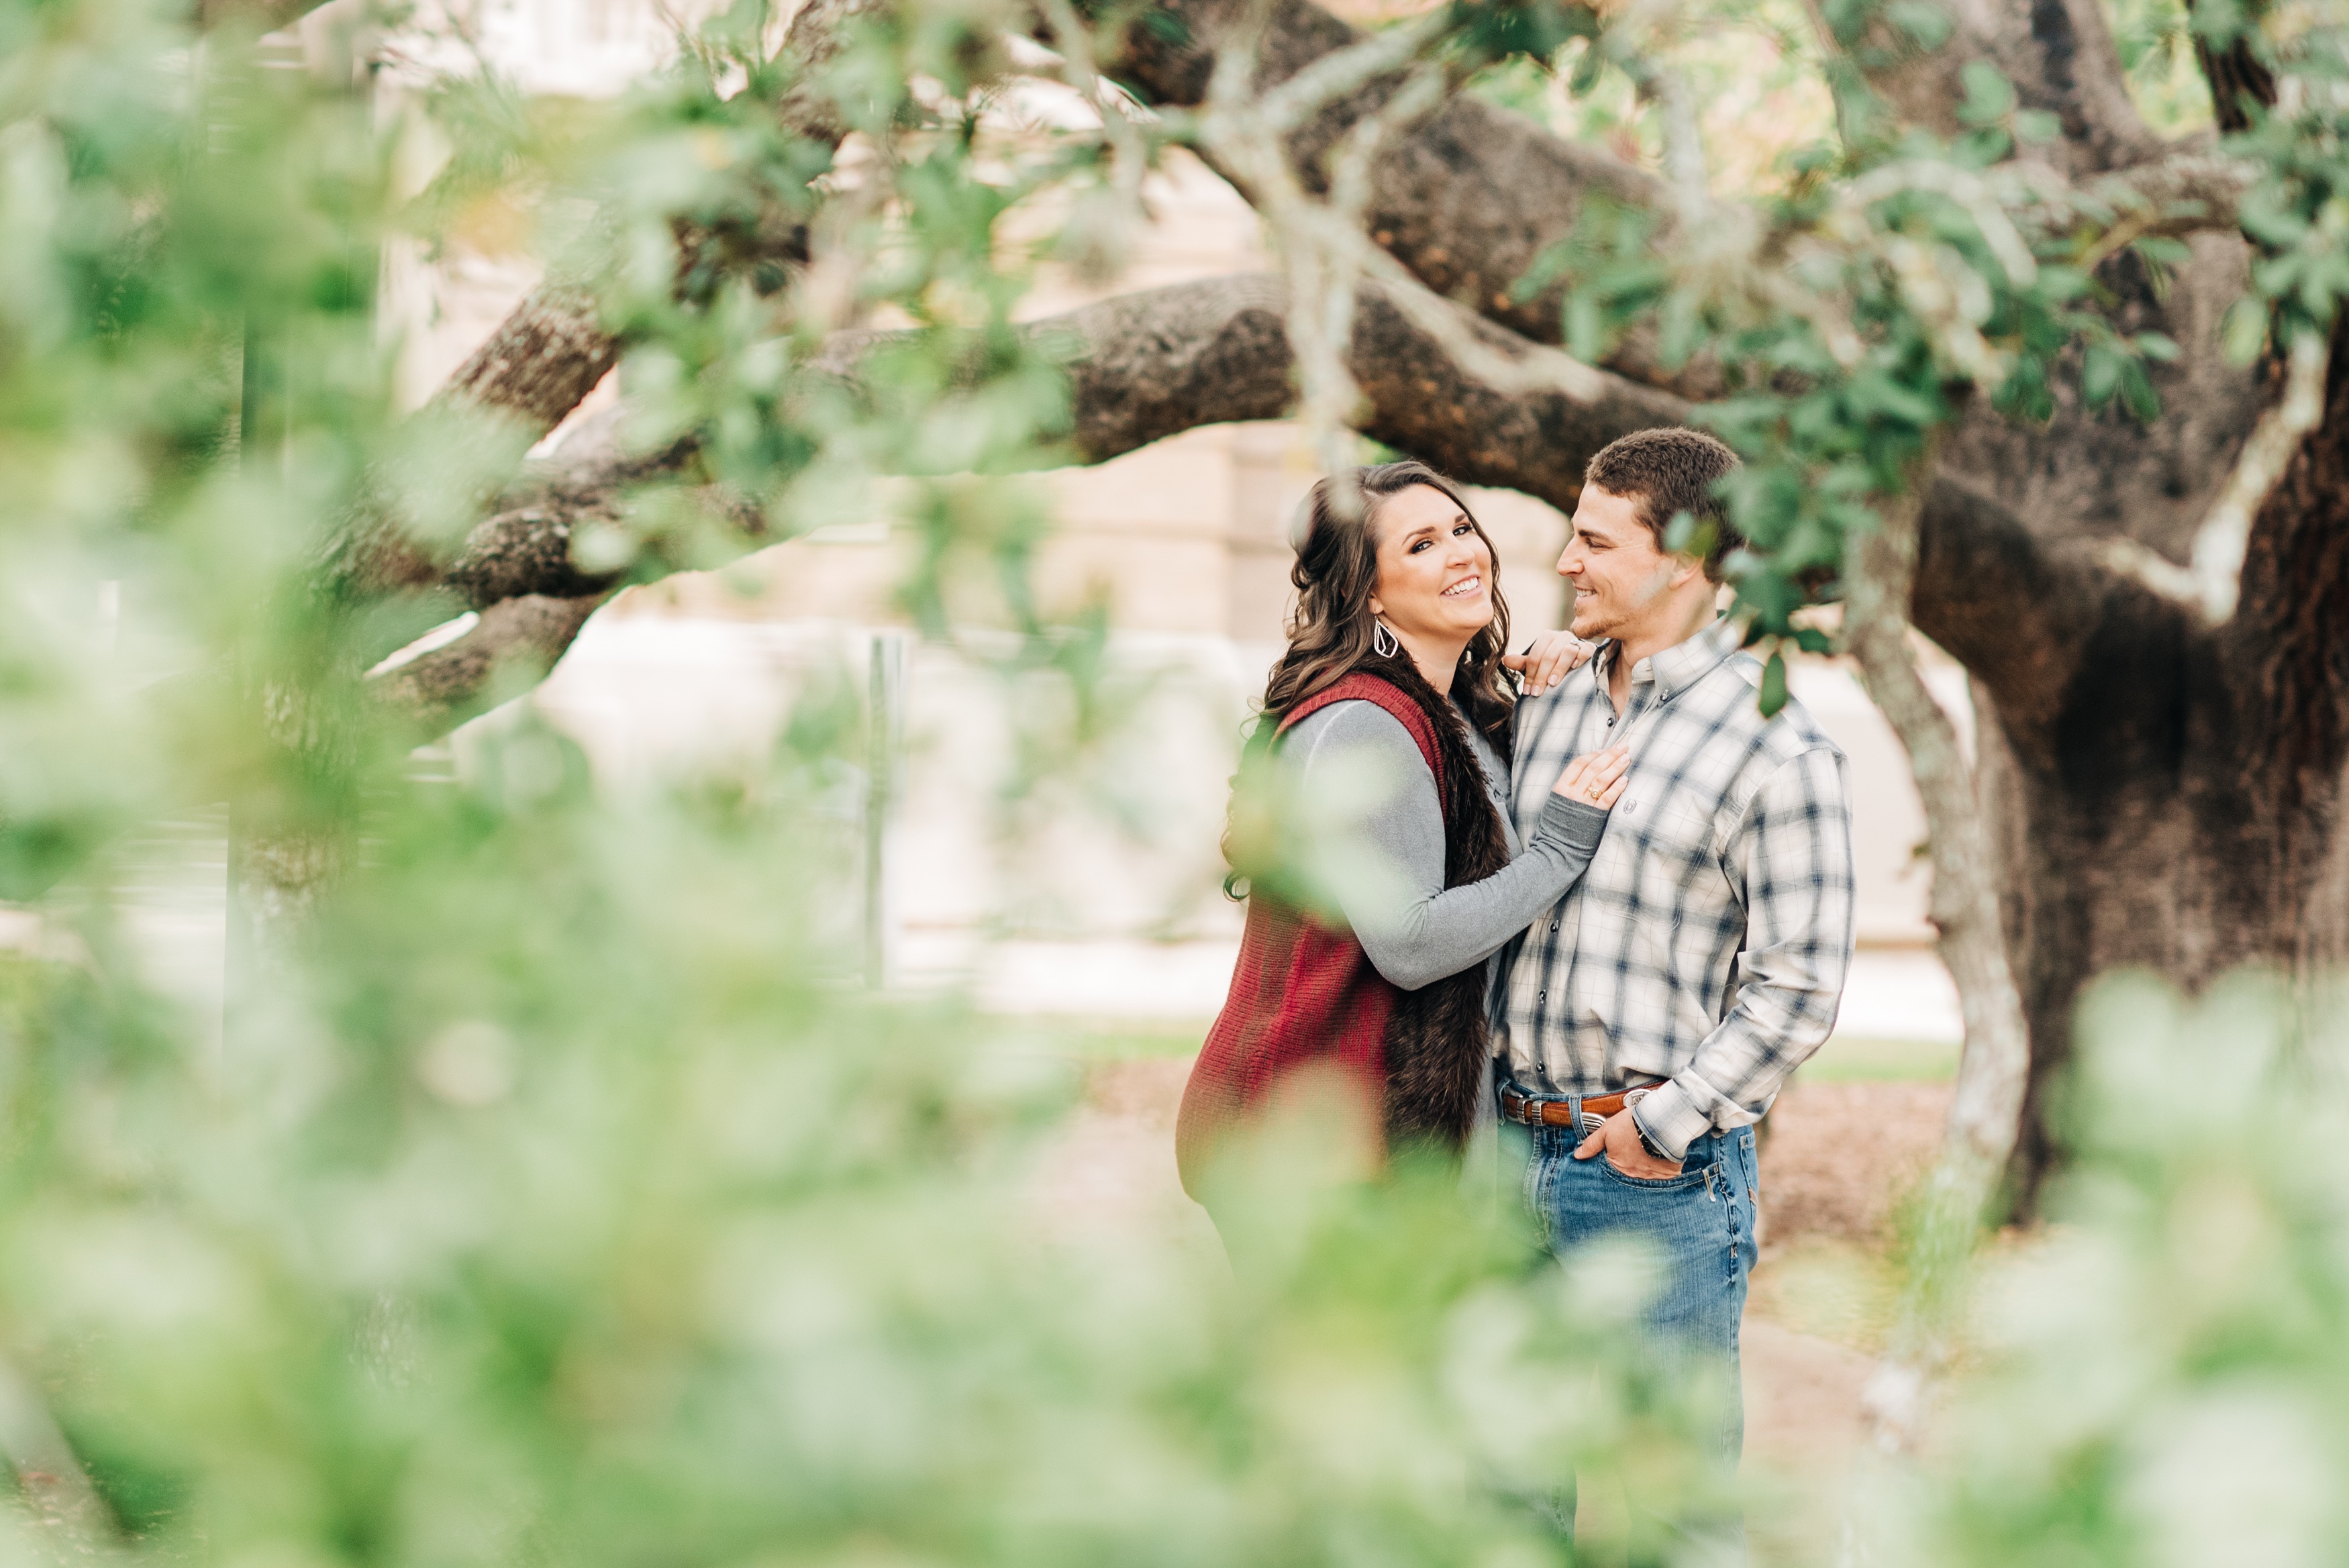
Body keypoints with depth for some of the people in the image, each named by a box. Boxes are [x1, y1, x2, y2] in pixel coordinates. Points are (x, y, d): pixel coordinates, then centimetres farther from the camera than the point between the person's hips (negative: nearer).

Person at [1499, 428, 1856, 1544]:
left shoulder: (1778, 748, -9)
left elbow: (1799, 981, -11)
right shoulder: (1546, 709, 11)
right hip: (1516, 1148, 6)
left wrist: (1668, 1125, -13)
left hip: (1662, 1172, -6)